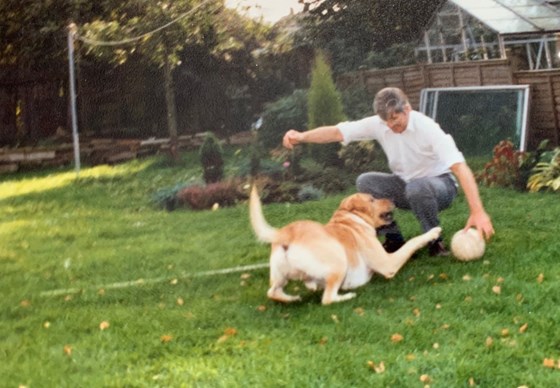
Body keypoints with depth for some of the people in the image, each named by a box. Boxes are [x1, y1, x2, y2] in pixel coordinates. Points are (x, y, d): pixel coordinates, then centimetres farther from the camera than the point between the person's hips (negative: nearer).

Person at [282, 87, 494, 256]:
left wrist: (478, 212, -45)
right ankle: (393, 240, -8)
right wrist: (302, 136, -38)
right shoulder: (378, 124, -13)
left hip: (440, 185, -5)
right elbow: (338, 132, -18)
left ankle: (435, 241, -15)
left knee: (417, 187, -39)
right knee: (365, 182, -20)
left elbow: (460, 166, -35)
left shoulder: (427, 128, -28)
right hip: (405, 186, 5)